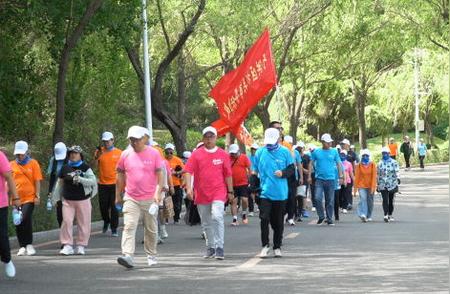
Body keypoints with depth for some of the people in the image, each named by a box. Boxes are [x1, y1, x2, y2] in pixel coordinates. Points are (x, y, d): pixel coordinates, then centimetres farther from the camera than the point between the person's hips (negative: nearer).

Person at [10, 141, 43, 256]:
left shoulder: (33, 163, 1)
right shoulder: (12, 165, 7)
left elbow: (37, 181, 0)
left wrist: (37, 196, -5)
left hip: (29, 198, -4)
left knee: (26, 219, -17)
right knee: (18, 223, 5)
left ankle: (29, 244, -3)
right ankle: (22, 247, 16)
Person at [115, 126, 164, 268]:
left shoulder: (153, 154, -2)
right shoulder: (125, 155, 5)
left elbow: (160, 175, -3)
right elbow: (120, 176, 13)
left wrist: (158, 193, -13)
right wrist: (118, 195, 14)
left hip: (150, 199, -1)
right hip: (131, 199, 1)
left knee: (151, 229, 10)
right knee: (129, 226, -14)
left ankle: (151, 255, 27)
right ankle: (127, 256, -24)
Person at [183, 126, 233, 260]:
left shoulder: (223, 154, 3)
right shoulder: (196, 154, 1)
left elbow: (228, 174, 8)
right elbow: (188, 171, -4)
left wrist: (230, 192, 9)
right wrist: (188, 188, -17)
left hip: (218, 192, -2)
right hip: (201, 193, 2)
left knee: (217, 217, -20)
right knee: (206, 223, 11)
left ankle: (219, 247, -16)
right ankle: (210, 247, 26)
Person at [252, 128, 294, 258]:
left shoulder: (285, 152, -1)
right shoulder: (260, 152, 2)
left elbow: (292, 169, 5)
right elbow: (254, 171, 11)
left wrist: (283, 173, -15)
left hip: (281, 193, 0)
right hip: (265, 192, 0)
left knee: (278, 222, 8)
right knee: (264, 219, -11)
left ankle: (277, 247, 20)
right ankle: (265, 245, 2)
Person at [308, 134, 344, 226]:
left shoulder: (334, 152, 4)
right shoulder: (316, 152, 3)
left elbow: (339, 164, 8)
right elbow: (311, 164, 9)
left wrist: (341, 177, 2)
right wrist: (309, 176, 3)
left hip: (330, 179, 1)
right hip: (319, 179, 0)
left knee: (330, 201, 4)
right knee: (318, 198, -12)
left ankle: (329, 219, 14)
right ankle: (321, 216, 6)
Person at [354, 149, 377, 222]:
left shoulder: (372, 164, -1)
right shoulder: (359, 165, 0)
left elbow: (374, 176, -5)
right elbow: (357, 176, 0)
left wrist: (373, 186, -12)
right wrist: (355, 187, -2)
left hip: (370, 186, 1)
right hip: (361, 185, -1)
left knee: (370, 201, 8)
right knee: (363, 199, -20)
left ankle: (369, 216, 21)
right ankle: (363, 214, -31)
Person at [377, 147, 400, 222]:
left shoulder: (394, 162, 1)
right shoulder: (380, 163, 12)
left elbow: (397, 171, -10)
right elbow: (378, 174, 17)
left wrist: (398, 178, -28)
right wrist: (378, 184, 18)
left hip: (392, 184, -1)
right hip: (383, 185, 1)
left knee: (391, 200, 7)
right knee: (385, 200, -12)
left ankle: (390, 215, 20)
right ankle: (386, 215, -18)